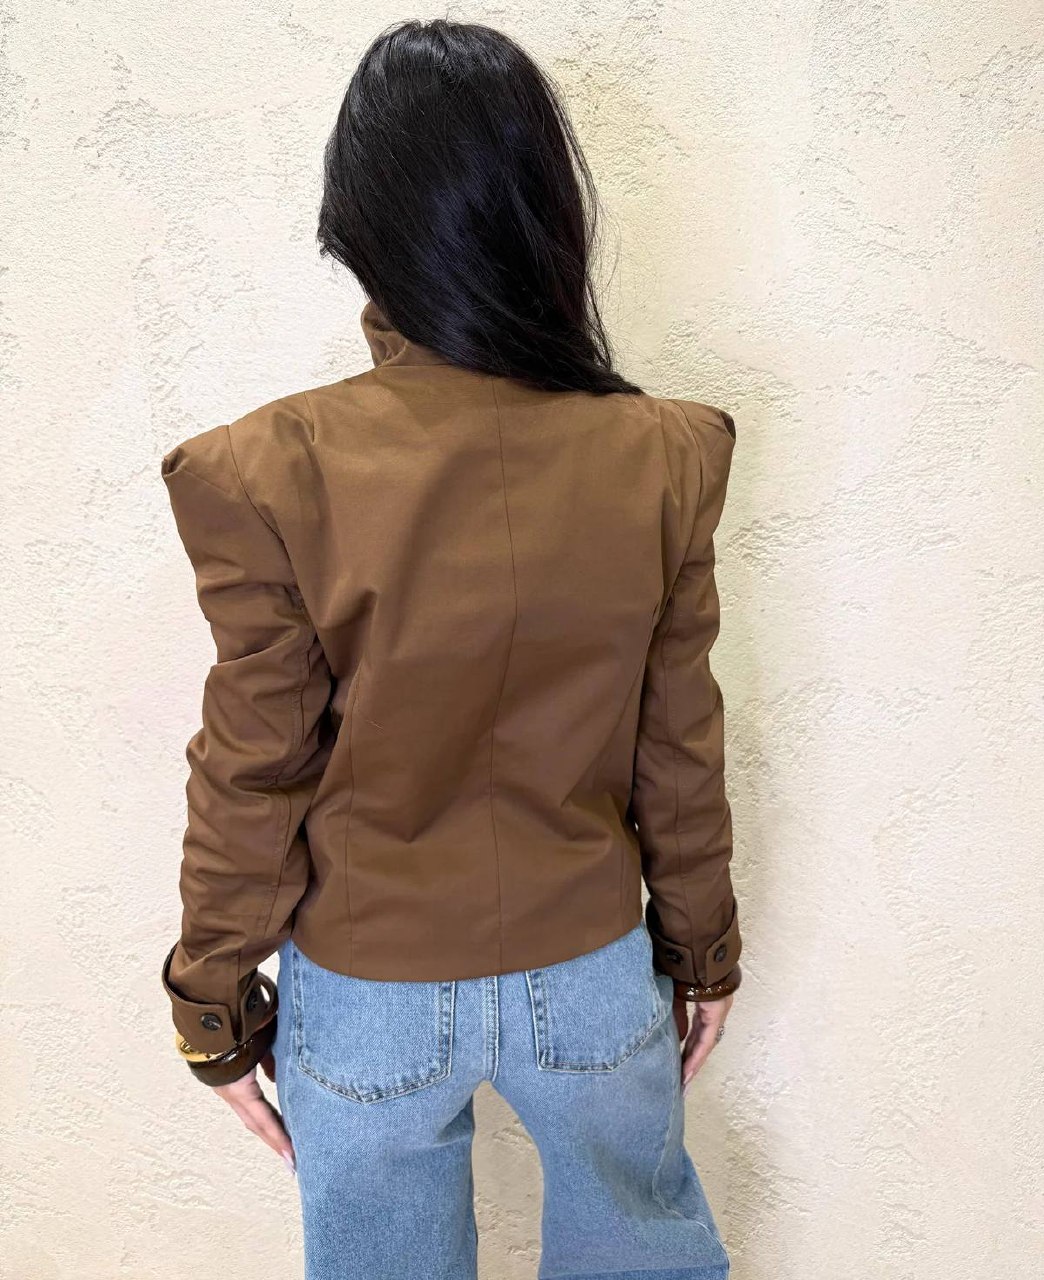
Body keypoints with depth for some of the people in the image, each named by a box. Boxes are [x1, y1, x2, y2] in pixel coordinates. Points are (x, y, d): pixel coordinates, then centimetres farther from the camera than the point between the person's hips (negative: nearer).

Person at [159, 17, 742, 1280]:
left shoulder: (271, 474, -23)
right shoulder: (662, 458, -17)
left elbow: (253, 776, -14)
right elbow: (680, 750, -8)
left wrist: (215, 1002, 3)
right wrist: (702, 950, 9)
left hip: (369, 1002, 0)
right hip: (596, 983, 2)